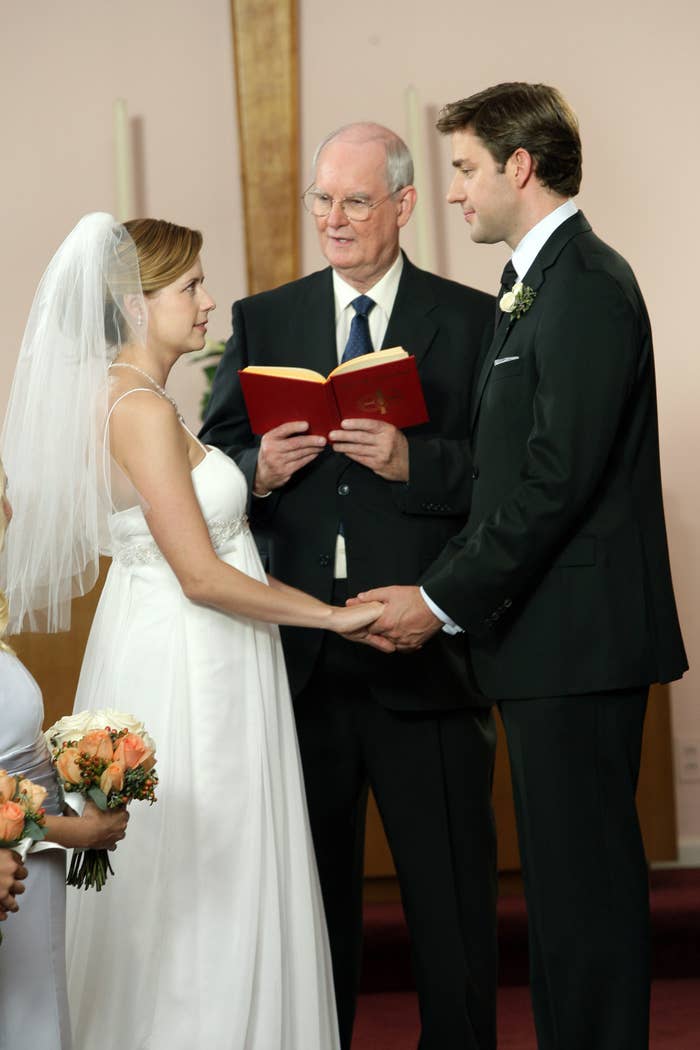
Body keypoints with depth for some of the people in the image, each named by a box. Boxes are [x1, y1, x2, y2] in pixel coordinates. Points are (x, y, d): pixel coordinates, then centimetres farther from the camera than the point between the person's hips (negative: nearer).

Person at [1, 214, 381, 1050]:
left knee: (176, 896, 16)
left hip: (161, 654, 10)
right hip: (185, 667, -10)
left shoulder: (110, 396, 10)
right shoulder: (141, 408, -19)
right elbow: (202, 576, -22)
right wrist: (337, 615, -14)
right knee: (203, 894, -2)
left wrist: (254, 478, 10)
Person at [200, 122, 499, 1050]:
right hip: (298, 654, 3)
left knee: (452, 895, 4)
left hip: (424, 653, -2)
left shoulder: (473, 322, 3)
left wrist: (414, 462, -20)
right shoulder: (261, 322, 11)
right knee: (310, 892, 13)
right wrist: (258, 472, -12)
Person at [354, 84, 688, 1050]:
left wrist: (444, 600, -16)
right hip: (552, 638, 10)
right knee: (567, 872, 14)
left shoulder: (587, 287, -14)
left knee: (584, 873, -4)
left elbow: (558, 479, -21)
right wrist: (445, 590, 11)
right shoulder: (541, 284, 18)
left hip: (579, 639, -10)